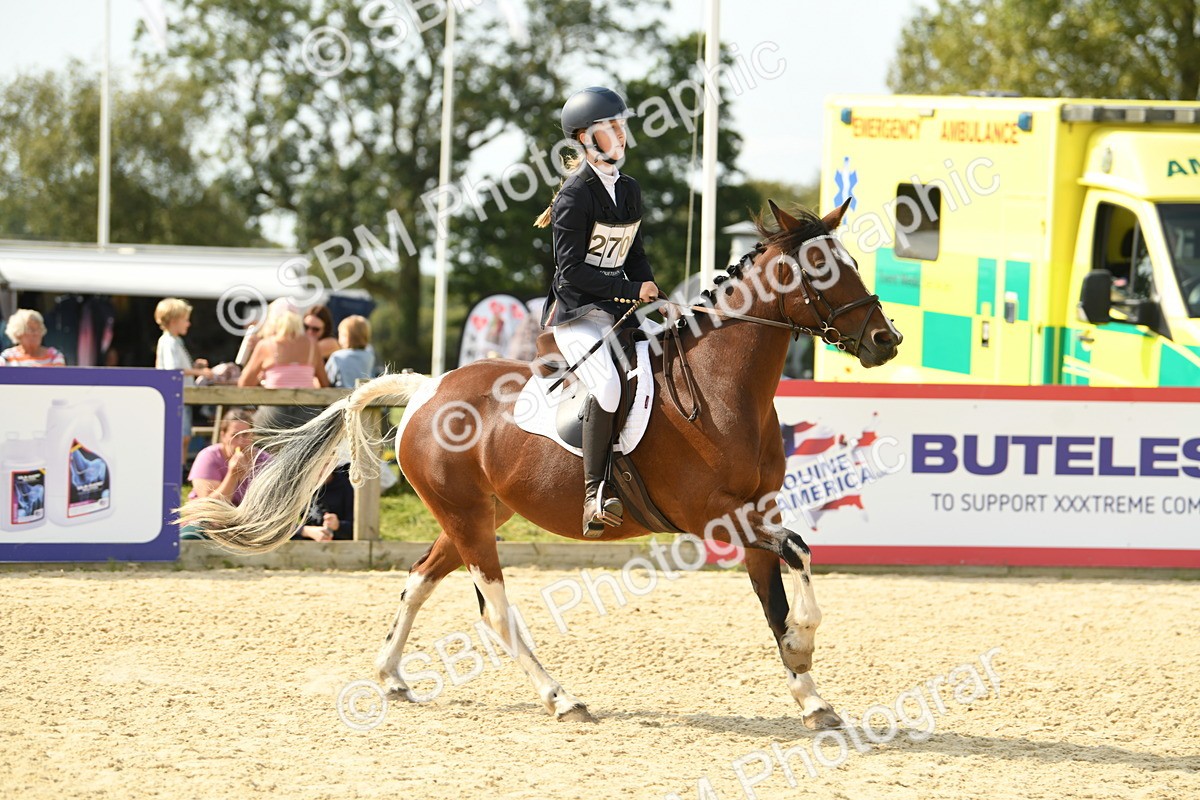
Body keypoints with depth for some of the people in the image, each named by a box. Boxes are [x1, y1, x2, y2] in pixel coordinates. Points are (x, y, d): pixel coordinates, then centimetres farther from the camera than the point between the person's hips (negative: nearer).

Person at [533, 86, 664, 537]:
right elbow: (572, 270, -16)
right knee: (608, 385, -31)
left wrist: (654, 299, 3)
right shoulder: (575, 196, -12)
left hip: (619, 311, 8)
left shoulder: (630, 191, 12)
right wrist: (633, 291, -16)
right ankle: (595, 493, -28)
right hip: (576, 313, -8)